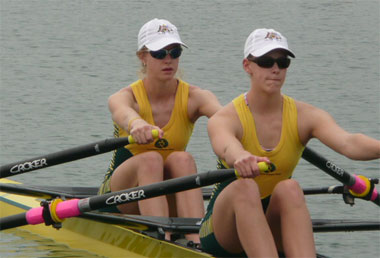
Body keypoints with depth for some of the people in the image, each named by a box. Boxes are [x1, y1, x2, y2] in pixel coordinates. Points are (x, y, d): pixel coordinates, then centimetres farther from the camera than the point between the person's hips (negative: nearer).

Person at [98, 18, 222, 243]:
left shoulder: (194, 97, -6)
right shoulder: (126, 97, -11)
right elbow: (123, 113, -38)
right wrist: (136, 125, -64)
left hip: (169, 203, 2)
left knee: (182, 159, -30)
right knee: (151, 159, -33)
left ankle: (196, 241, -47)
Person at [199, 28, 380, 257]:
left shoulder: (306, 116, -3)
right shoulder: (225, 119, -10)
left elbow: (348, 143, -23)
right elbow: (226, 147, -36)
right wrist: (241, 158, -62)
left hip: (274, 230, 2)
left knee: (289, 189, -29)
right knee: (244, 187, -33)